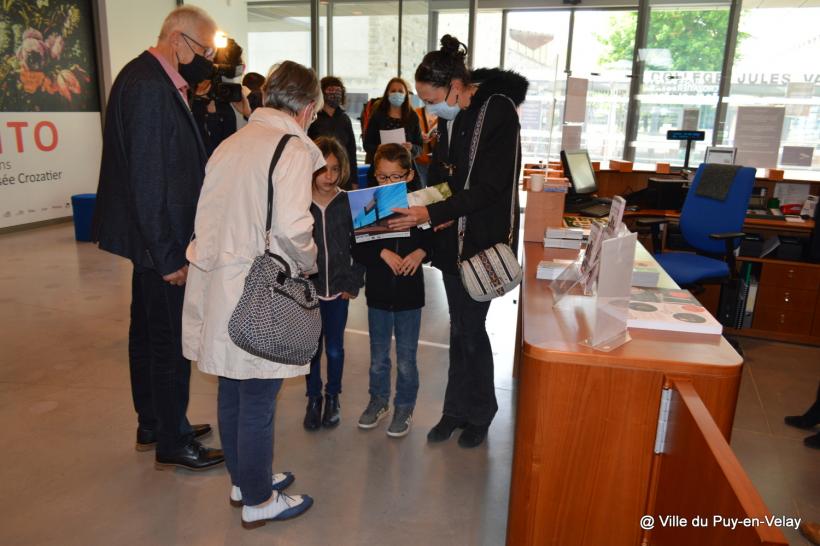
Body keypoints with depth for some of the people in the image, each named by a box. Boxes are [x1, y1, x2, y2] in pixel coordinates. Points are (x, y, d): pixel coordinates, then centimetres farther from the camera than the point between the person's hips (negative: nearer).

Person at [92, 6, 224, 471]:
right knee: (172, 340, 2)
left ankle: (154, 425, 36)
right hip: (160, 240, -10)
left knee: (149, 332, 19)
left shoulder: (153, 78, 11)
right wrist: (168, 255, -21)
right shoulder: (149, 85, -19)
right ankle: (172, 442, 19)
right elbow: (147, 178, -23)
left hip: (157, 236, 10)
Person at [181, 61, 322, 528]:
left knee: (233, 392, 20)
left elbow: (207, 216, 10)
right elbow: (293, 228, -22)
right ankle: (259, 502, 24)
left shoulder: (232, 143, 10)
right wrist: (309, 263, -4)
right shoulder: (292, 148, -12)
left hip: (218, 283, 8)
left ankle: (244, 480, 39)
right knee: (258, 403, 6)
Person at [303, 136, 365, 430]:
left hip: (339, 290, 1)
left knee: (335, 349, 11)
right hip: (307, 290, 0)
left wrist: (354, 283, -4)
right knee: (312, 348, 10)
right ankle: (313, 398, 29)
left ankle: (333, 397, 31)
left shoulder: (349, 203, -4)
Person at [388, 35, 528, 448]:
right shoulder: (452, 116, 7)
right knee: (459, 327, 14)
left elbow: (490, 189, -21)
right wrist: (413, 204, -2)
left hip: (484, 239, -7)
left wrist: (432, 214, -25)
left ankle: (479, 414, 24)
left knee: (471, 329, 2)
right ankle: (457, 410, 28)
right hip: (454, 238, 7)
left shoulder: (497, 112, -16)